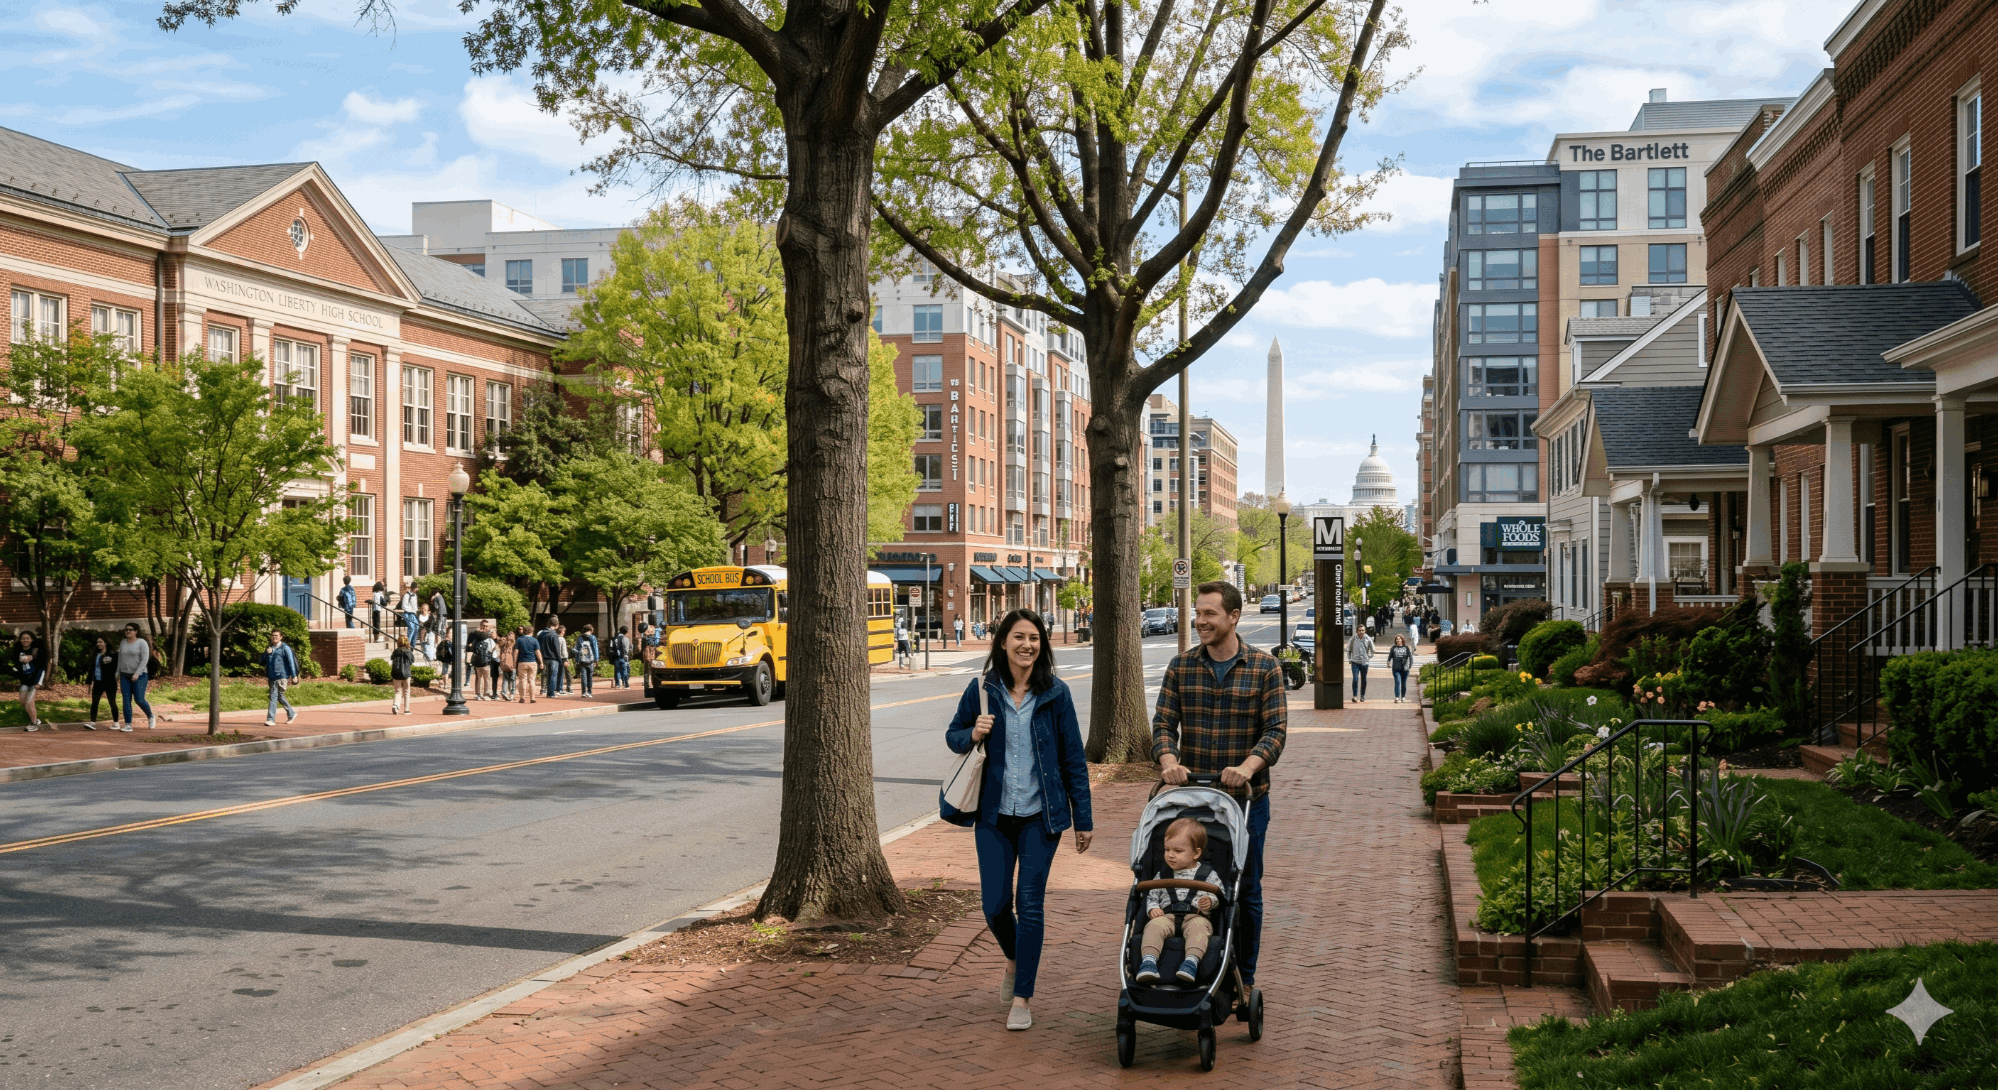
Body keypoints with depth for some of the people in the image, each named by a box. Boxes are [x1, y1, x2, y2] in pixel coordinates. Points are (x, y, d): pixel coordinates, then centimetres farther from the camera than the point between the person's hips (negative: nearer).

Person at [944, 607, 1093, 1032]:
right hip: (994, 814, 1)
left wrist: (1083, 818, 2)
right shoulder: (982, 689, -2)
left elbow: (1073, 758, 2)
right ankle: (1015, 959, 35)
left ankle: (1022, 997, 11)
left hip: (1040, 815, -1)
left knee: (1030, 905, -2)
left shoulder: (1056, 693, -4)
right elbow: (952, 735, 11)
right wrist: (972, 735, -14)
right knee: (995, 905, 1)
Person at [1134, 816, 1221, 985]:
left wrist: (1210, 902, -17)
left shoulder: (1208, 875, 12)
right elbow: (1151, 896, 20)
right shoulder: (1162, 876, 21)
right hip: (1167, 915, 2)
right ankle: (1149, 961, -45)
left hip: (1196, 916, -2)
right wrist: (1152, 909, -2)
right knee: (1154, 925, -31)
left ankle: (1192, 961, -54)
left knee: (1198, 926, -38)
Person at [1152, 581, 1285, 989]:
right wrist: (1168, 761, -20)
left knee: (1246, 890, 7)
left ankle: (1244, 979, 20)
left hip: (1246, 797, -2)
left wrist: (1247, 766, -25)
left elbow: (1276, 729, -8)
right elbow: (1163, 722, 0)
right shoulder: (1181, 666, 4)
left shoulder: (1265, 667, -2)